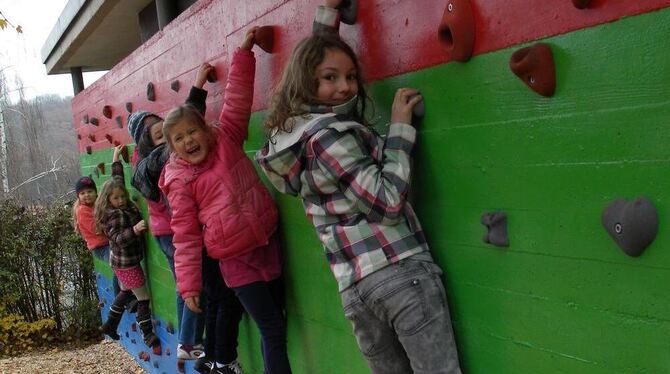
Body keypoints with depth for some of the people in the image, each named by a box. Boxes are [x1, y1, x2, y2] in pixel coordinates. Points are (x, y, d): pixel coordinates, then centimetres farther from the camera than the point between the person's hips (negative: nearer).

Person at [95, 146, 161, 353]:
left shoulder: (124, 206, 1)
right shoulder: (113, 215, -21)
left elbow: (117, 180, 14)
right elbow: (118, 239, -29)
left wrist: (116, 159, 22)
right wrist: (135, 229, -44)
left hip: (125, 260, 9)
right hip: (126, 262, -9)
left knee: (126, 292, 24)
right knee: (143, 298, -3)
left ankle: (109, 325, 37)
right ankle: (148, 335, 5)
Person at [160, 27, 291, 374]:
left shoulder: (226, 141, 3)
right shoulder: (180, 182, -5)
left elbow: (237, 99, 1)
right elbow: (186, 236, -6)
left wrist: (244, 52, -5)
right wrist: (188, 285, -9)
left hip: (267, 244, 4)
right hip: (235, 259, -4)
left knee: (276, 324, 10)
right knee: (272, 329, -6)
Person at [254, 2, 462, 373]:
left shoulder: (293, 130, 13)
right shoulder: (329, 135, -13)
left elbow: (315, 54, 29)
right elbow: (389, 203, -16)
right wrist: (400, 127, -10)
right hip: (400, 272, -9)